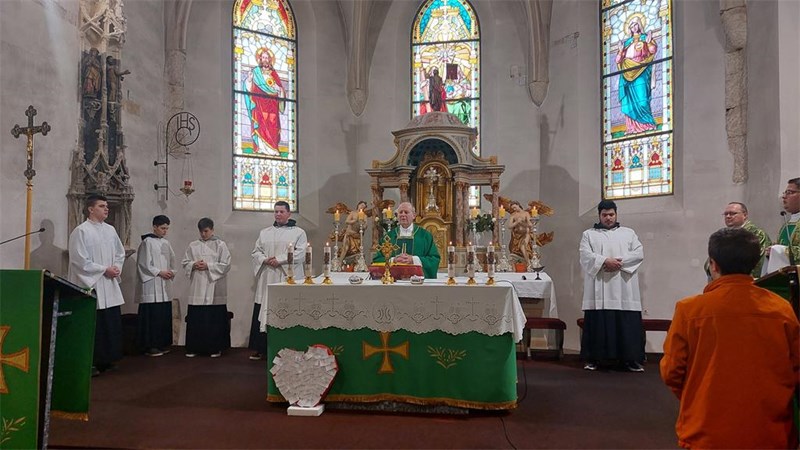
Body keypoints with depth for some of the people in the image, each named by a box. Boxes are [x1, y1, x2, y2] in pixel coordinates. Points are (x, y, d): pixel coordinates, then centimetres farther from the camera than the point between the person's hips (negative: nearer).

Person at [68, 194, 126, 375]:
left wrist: (116, 268, 1)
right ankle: (91, 363, 9)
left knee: (112, 324, 9)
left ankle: (107, 359, 21)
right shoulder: (81, 231, -9)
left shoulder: (110, 230, 10)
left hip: (110, 286, 7)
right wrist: (104, 270, -13)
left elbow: (120, 253, 18)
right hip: (91, 285, -7)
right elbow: (80, 260, -14)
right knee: (93, 325, -2)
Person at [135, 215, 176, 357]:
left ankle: (162, 344, 16)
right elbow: (143, 264, -10)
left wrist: (171, 272, 3)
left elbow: (172, 261, 21)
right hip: (151, 285, -7)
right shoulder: (147, 242, -6)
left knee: (164, 315, 7)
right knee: (152, 316, -6)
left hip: (164, 286, 7)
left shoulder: (166, 243, 14)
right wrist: (160, 272, -13)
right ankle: (150, 346, 1)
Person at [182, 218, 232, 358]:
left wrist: (208, 266, -13)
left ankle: (215, 348, 10)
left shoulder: (220, 245, 2)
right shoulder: (193, 246, 11)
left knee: (215, 319, 0)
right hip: (197, 288, 3)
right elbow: (185, 262, 13)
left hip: (214, 288, -3)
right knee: (195, 319, 2)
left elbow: (226, 264, -4)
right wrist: (194, 265, -8)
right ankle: (193, 348, 12)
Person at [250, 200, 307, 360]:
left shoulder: (298, 232, 4)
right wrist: (265, 260, -8)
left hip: (288, 278, -3)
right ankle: (260, 348, 10)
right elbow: (256, 251, 13)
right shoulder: (264, 233, 18)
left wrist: (279, 260, -14)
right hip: (267, 280, 4)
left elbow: (300, 253, -7)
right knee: (263, 313, 2)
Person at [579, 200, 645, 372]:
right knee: (597, 323, -1)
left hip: (624, 289, 1)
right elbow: (586, 255, -3)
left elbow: (639, 253, 3)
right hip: (599, 288, -1)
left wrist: (619, 262, -11)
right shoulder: (588, 234, 12)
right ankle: (592, 358, 5)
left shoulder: (629, 233, 17)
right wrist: (605, 261, -18)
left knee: (627, 324, -1)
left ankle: (630, 359, 5)